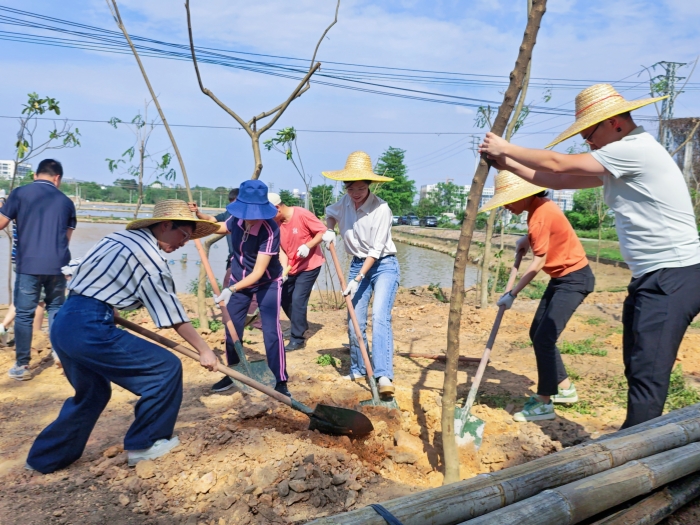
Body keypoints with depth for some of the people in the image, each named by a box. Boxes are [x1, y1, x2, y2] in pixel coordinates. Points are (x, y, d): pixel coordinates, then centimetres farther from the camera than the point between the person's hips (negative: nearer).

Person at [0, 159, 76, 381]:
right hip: (57, 265, 2)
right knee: (56, 309, 17)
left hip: (28, 264, -2)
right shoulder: (66, 201, 10)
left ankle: (22, 366, 9)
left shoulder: (20, 193, 1)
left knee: (24, 314, 5)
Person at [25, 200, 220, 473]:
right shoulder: (148, 254, -10)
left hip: (64, 324, 10)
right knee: (166, 368, -1)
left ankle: (45, 458, 38)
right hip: (89, 329, -10)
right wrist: (204, 350, 2)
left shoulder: (121, 237, 16)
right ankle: (144, 444, 12)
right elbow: (172, 313, -7)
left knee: (92, 393, 28)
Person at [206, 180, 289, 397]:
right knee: (231, 328, 10)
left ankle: (280, 382, -2)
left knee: (271, 330, -11)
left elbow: (258, 272, -33)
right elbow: (218, 227, 14)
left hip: (267, 283, -6)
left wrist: (231, 290, -41)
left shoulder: (270, 230, -32)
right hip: (238, 280, 6)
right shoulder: (237, 219, -13)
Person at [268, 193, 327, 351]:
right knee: (284, 298, 13)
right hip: (292, 267, 7)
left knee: (298, 300, -11)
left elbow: (323, 231, -18)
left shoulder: (302, 214, -22)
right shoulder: (276, 223, -5)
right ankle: (301, 326, 36)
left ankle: (297, 339, 2)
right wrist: (284, 269, -21)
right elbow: (281, 248, -6)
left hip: (310, 265, -7)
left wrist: (307, 246, -30)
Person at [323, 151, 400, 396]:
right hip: (358, 264, 6)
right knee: (355, 321, 7)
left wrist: (356, 280, -19)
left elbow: (376, 250, -20)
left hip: (384, 265, -6)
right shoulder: (345, 202, -4)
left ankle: (384, 376, -28)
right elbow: (330, 214, 20)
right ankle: (358, 369, 24)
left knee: (380, 317, -24)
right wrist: (329, 231, -2)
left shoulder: (380, 208, -22)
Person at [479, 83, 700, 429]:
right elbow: (561, 180, 16)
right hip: (651, 277, 10)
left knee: (648, 372, -10)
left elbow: (557, 164, -13)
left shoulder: (636, 149, -15)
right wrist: (509, 165, 10)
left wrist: (505, 148, -1)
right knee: (637, 368, 14)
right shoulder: (620, 160, 16)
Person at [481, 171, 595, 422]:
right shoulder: (536, 206, 4)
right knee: (537, 333, 12)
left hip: (575, 278, -10)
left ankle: (544, 403, -4)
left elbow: (539, 262, -23)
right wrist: (526, 239, 10)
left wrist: (512, 293, -19)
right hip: (560, 277, 10)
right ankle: (565, 388, 24)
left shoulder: (541, 212, -25)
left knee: (544, 338, -14)